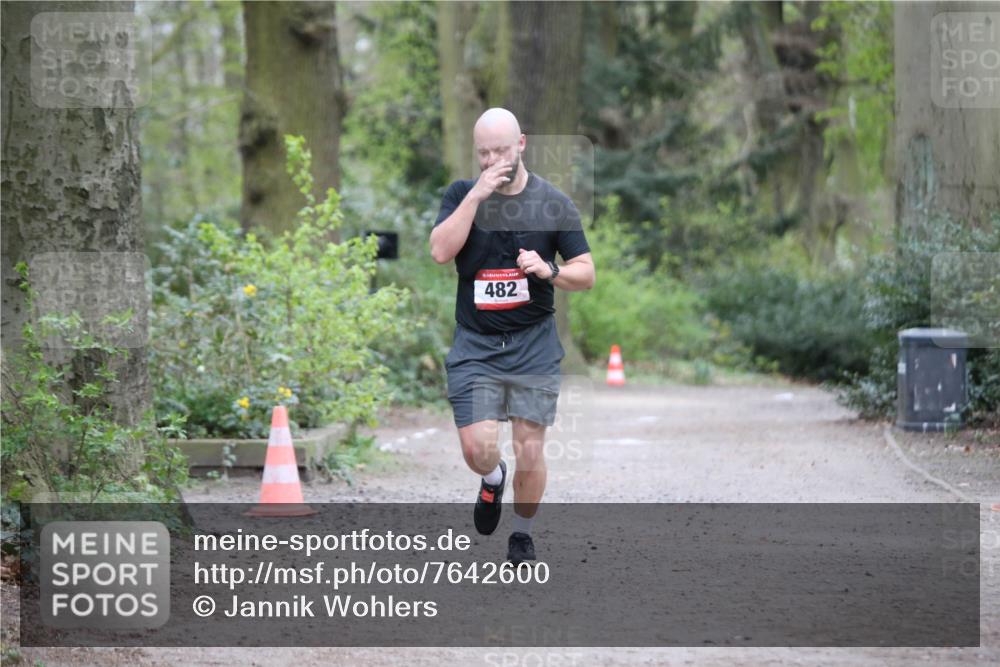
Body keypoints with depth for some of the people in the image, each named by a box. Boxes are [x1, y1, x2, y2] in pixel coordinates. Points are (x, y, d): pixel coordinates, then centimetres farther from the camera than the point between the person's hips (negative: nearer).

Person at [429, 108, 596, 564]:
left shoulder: (553, 203, 0)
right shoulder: (461, 194, 1)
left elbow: (586, 273, 3)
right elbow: (440, 251, -15)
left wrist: (548, 270, -18)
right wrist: (477, 194, -20)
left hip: (533, 344, 0)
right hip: (475, 344, 0)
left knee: (530, 452, -3)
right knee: (477, 448, -11)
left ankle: (521, 536, 21)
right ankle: (492, 479, 26)